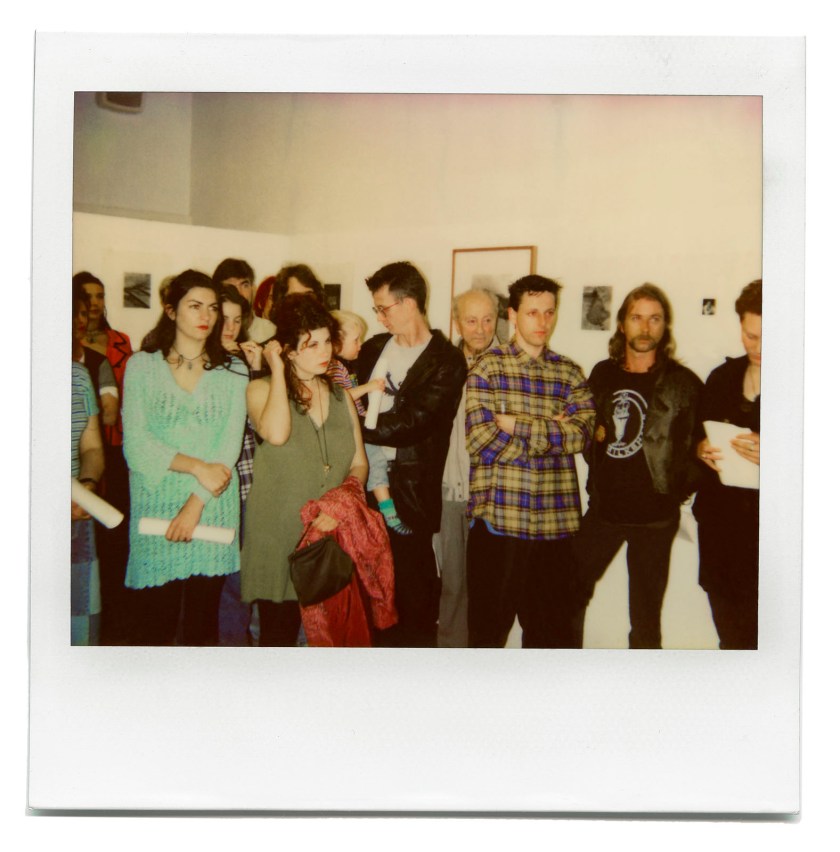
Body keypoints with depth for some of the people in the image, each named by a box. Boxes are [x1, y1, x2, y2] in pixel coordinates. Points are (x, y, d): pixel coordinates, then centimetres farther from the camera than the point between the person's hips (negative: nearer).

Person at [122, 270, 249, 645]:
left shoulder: (233, 371, 8)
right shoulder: (142, 365, 4)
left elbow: (230, 445, -1)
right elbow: (136, 442, -5)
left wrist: (197, 502, -10)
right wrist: (197, 467, -14)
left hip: (214, 508, 1)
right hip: (156, 504, -1)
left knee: (203, 621, 5)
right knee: (156, 621, 1)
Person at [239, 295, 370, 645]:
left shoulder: (341, 397, 14)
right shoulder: (262, 389, -1)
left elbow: (359, 464, 13)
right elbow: (276, 433, -24)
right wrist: (277, 370, -12)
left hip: (333, 537, 4)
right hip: (279, 542, -4)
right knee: (279, 637, 2)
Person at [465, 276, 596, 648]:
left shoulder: (571, 373, 10)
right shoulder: (487, 367, 0)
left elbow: (581, 433, -6)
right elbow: (481, 442, -11)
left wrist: (518, 425, -11)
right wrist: (552, 432, -7)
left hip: (555, 521, 3)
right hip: (499, 518, -3)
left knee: (553, 628, 11)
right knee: (488, 628, 9)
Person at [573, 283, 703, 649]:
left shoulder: (683, 383, -6)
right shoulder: (603, 373, 7)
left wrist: (679, 490, -6)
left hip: (653, 517, -4)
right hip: (602, 509, 5)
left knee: (645, 617, 6)